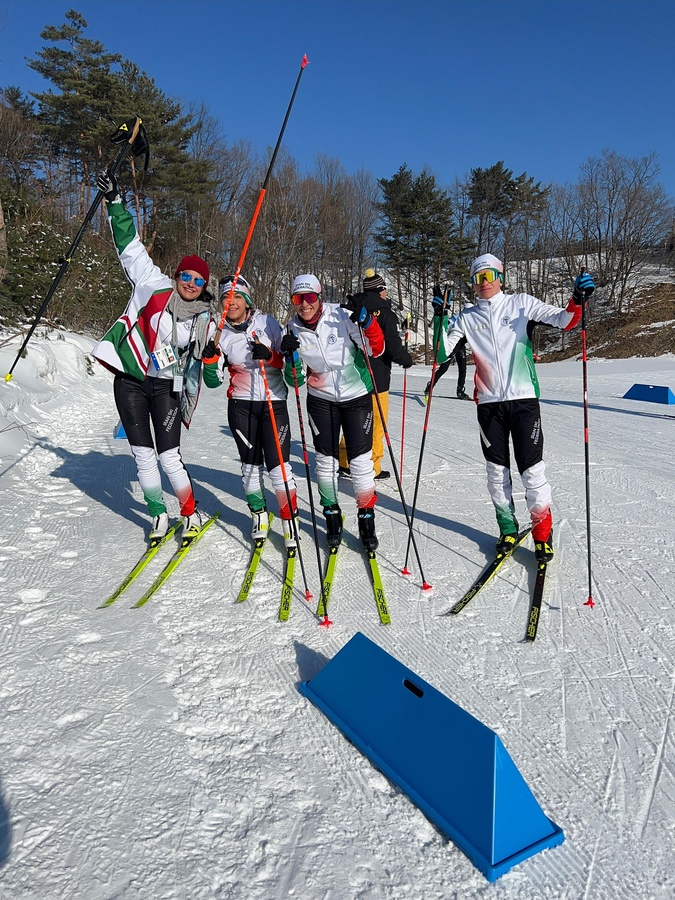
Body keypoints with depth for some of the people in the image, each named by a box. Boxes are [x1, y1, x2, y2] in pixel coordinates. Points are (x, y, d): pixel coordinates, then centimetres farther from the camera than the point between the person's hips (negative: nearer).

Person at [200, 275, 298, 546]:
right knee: (250, 463, 8)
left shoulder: (267, 323, -3)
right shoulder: (221, 333, 3)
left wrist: (269, 356, -19)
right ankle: (259, 514, 26)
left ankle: (289, 518, 6)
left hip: (273, 401, -2)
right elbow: (214, 381, 2)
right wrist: (210, 359, -16)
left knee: (278, 463, -8)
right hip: (241, 405, 2)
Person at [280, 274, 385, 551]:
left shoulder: (341, 316, -13)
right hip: (321, 400, 3)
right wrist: (292, 357, -21)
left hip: (357, 396, -2)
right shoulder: (294, 330, -3)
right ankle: (331, 513, 23)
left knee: (360, 458, -4)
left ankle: (366, 517, 12)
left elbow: (376, 350, -10)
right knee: (326, 459, 4)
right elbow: (296, 379, -2)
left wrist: (367, 323, -27)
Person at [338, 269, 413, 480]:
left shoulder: (351, 310, 5)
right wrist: (407, 359, 4)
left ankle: (345, 464, 21)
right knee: (376, 423, 5)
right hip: (375, 377, -6)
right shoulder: (385, 314, -12)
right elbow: (394, 347, -15)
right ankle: (371, 469, 11)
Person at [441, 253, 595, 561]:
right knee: (496, 470, 9)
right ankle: (508, 529, 24)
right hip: (488, 403, 3)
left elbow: (562, 320, -2)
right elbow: (443, 351, 3)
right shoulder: (468, 316, 10)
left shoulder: (522, 303, 5)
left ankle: (542, 532, 11)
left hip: (524, 399, -2)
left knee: (532, 468, -4)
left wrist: (578, 300, -21)